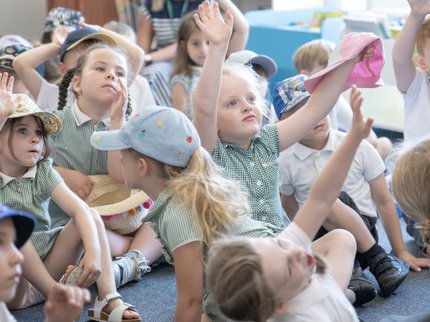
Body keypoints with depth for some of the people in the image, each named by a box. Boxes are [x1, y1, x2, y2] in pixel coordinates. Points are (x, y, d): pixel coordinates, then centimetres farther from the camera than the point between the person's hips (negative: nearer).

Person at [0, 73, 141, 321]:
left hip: (47, 268, 4)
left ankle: (109, 301, -25)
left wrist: (93, 252, -30)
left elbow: (80, 209, -12)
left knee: (92, 217, -13)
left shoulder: (44, 173, 1)